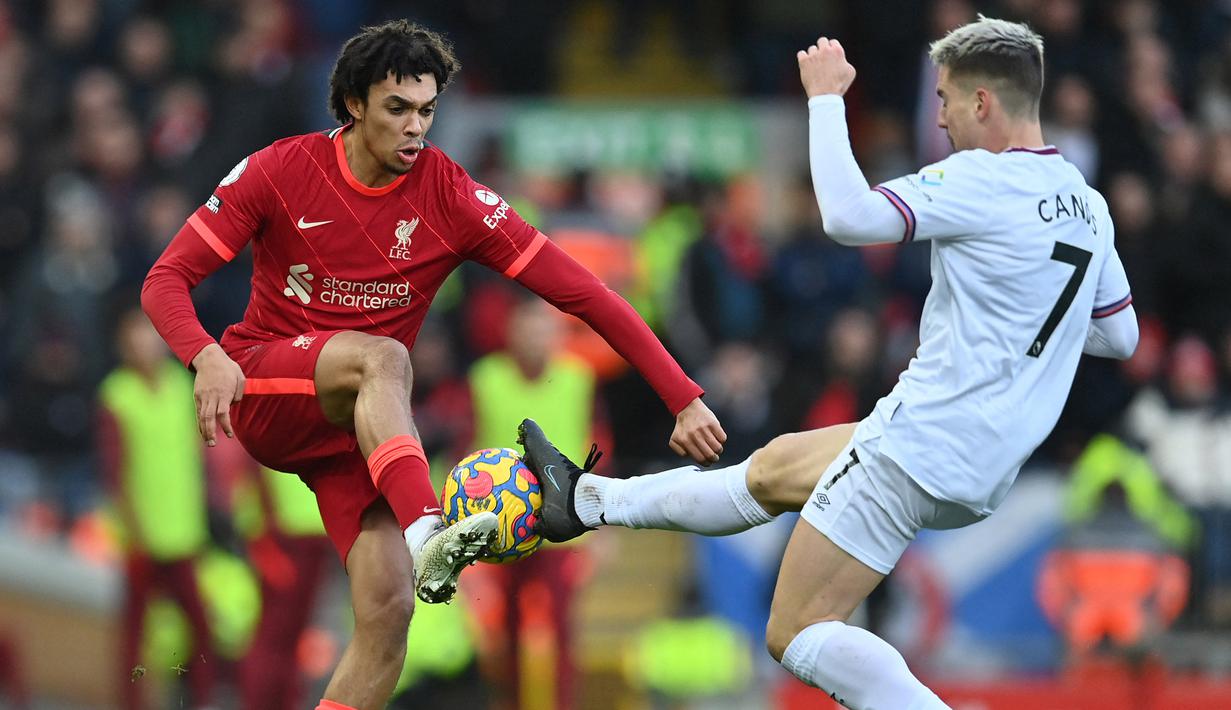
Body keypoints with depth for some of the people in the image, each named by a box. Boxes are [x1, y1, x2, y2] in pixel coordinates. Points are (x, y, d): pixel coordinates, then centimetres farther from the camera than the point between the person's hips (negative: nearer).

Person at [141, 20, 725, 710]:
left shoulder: (450, 195, -7)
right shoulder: (282, 170, -8)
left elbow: (580, 291, -9)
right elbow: (167, 280, -10)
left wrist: (683, 396, -16)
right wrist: (207, 357, -32)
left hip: (366, 420, 3)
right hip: (261, 390, -3)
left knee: (389, 607, -17)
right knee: (381, 356, -35)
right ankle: (426, 532, -55)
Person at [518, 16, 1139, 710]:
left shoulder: (984, 181, -19)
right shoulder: (1088, 205, 7)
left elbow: (850, 216, -27)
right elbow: (1121, 336, 18)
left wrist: (826, 98, -14)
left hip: (922, 441, -9)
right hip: (984, 474, 9)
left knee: (796, 635, -5)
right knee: (772, 469, 28)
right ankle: (587, 502, 45)